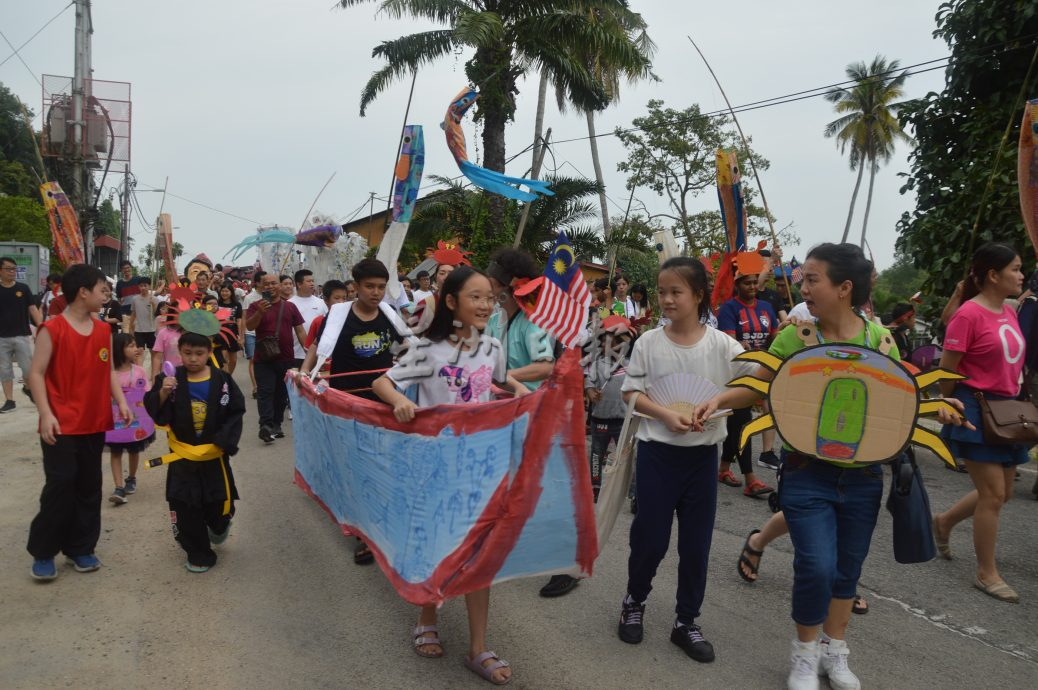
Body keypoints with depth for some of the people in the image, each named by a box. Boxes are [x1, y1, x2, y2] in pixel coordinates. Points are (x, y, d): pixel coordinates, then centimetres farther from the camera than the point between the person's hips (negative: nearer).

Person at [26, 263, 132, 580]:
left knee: (89, 488, 11)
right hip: (61, 426, -6)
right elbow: (36, 374, -11)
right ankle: (43, 552, 13)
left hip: (94, 424, 6)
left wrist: (121, 402, -1)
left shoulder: (103, 331, 7)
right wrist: (46, 414, -18)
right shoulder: (52, 330, -11)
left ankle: (81, 548, 23)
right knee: (60, 487, -3)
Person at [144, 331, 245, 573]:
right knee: (186, 507, 5)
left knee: (218, 503, 8)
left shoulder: (222, 380, -8)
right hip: (183, 456, 0)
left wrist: (224, 441, -14)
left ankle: (219, 526, 44)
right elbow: (157, 413, -13)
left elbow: (235, 413, -5)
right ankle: (199, 554, 22)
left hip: (214, 455, 0)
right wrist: (163, 394, -31)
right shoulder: (171, 379, -8)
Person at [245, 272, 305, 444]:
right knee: (265, 393, -9)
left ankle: (276, 425, 19)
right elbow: (249, 326, -13)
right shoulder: (256, 306, 1)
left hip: (286, 359, 3)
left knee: (281, 394, 9)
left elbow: (299, 330, 8)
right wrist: (259, 312, -31)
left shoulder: (290, 306, 7)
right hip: (264, 359, -3)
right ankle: (265, 425, -18)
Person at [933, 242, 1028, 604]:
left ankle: (944, 520, 37)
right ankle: (987, 574, 10)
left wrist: (1013, 404, 14)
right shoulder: (969, 314, -16)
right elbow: (946, 371, -12)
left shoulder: (1010, 313, 9)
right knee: (993, 494, -4)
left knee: (1002, 492, 14)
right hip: (975, 410, -8)